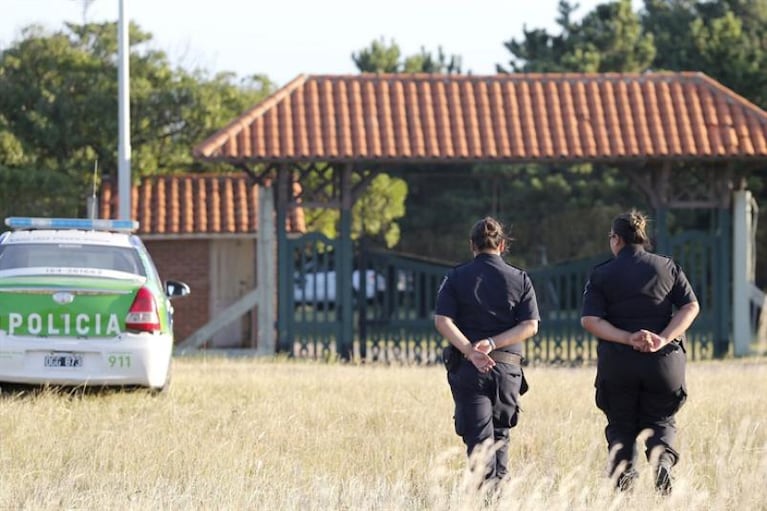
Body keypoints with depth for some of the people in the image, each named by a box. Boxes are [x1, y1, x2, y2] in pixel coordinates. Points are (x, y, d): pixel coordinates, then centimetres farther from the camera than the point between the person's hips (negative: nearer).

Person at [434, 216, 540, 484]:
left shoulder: (456, 277, 3)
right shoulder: (519, 279, 6)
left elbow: (442, 321, -9)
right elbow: (530, 326, -3)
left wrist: (470, 351, -17)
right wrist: (493, 344, -9)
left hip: (467, 366, -2)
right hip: (508, 367, 2)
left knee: (478, 436, -4)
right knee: (500, 434, 16)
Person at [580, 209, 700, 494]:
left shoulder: (601, 275, 3)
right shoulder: (667, 267, 6)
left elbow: (590, 320, -9)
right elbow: (690, 306, -4)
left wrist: (627, 338, -15)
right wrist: (664, 339, -12)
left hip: (617, 363, -1)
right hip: (663, 361, 1)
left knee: (621, 425, 13)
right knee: (660, 420, 14)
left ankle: (623, 476, -10)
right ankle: (662, 457, -17)